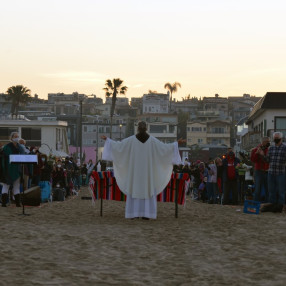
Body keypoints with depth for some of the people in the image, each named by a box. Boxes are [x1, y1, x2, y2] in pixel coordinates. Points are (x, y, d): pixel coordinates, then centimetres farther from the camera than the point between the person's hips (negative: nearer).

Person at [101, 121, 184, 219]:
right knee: (147, 191, 4)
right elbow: (164, 147, -2)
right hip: (147, 169, 0)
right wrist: (176, 143, 8)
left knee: (134, 190, 4)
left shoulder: (132, 139, -6)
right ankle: (146, 214, -2)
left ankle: (133, 213, 0)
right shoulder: (152, 140, -5)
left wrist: (107, 140, 11)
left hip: (135, 169, 0)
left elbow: (118, 145, -2)